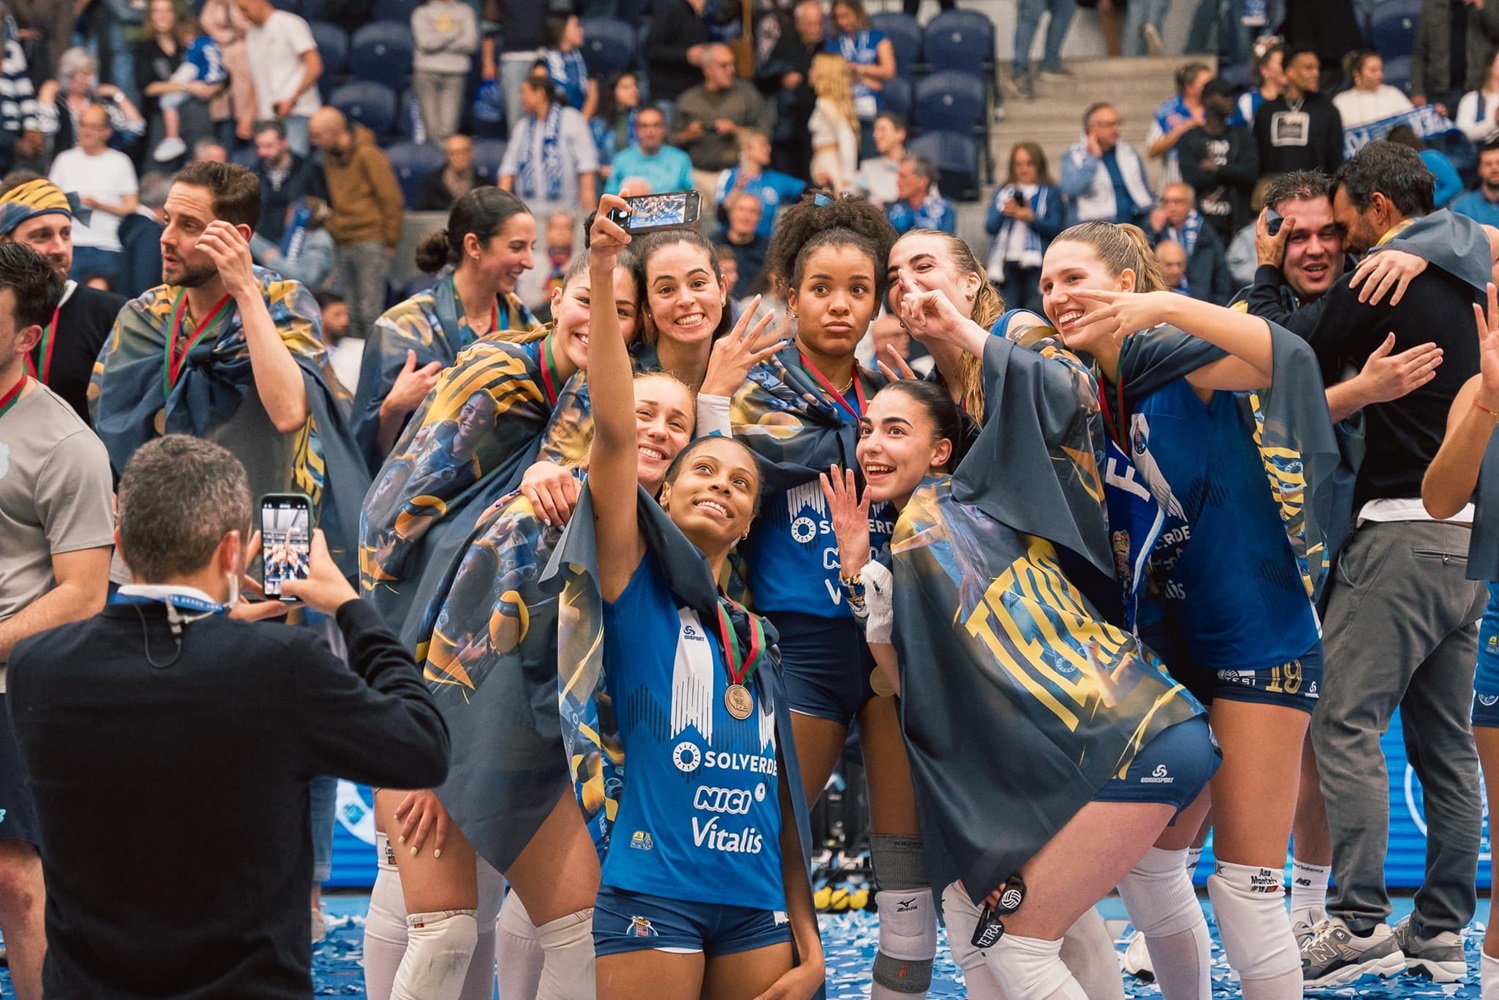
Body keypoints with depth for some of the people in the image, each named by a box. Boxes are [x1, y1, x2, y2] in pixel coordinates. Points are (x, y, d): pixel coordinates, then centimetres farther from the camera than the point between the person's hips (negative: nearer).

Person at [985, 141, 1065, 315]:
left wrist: (1031, 218, -16)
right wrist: (1004, 212, -11)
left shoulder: (1050, 194, 11)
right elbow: (990, 227, 10)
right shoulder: (1002, 193, 20)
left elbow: (1055, 229, 0)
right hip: (1006, 261, 3)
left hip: (1036, 264, -3)